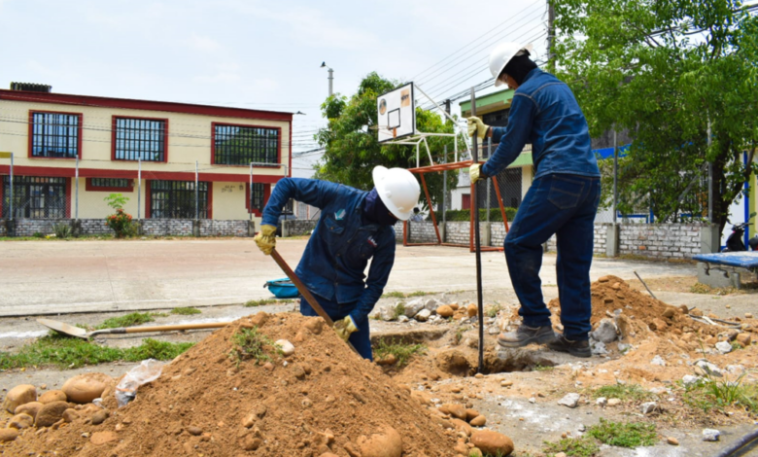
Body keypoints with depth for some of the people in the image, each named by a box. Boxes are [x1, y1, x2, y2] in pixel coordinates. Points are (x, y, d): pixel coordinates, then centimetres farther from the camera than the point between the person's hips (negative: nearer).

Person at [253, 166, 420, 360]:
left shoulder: (386, 236, -11)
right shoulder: (339, 196, -16)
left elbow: (376, 284, -6)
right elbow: (287, 185, -10)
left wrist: (353, 320, -12)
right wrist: (268, 225, -16)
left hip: (351, 299, 2)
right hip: (315, 294, -2)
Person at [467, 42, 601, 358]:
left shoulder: (526, 93, -2)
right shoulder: (557, 86, 26)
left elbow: (512, 145, 0)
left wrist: (483, 171, 15)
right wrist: (487, 132, 39)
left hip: (557, 179, -9)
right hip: (589, 180, 9)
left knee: (518, 245, -2)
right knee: (574, 260, 8)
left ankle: (536, 322, -2)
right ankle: (577, 336, 10)